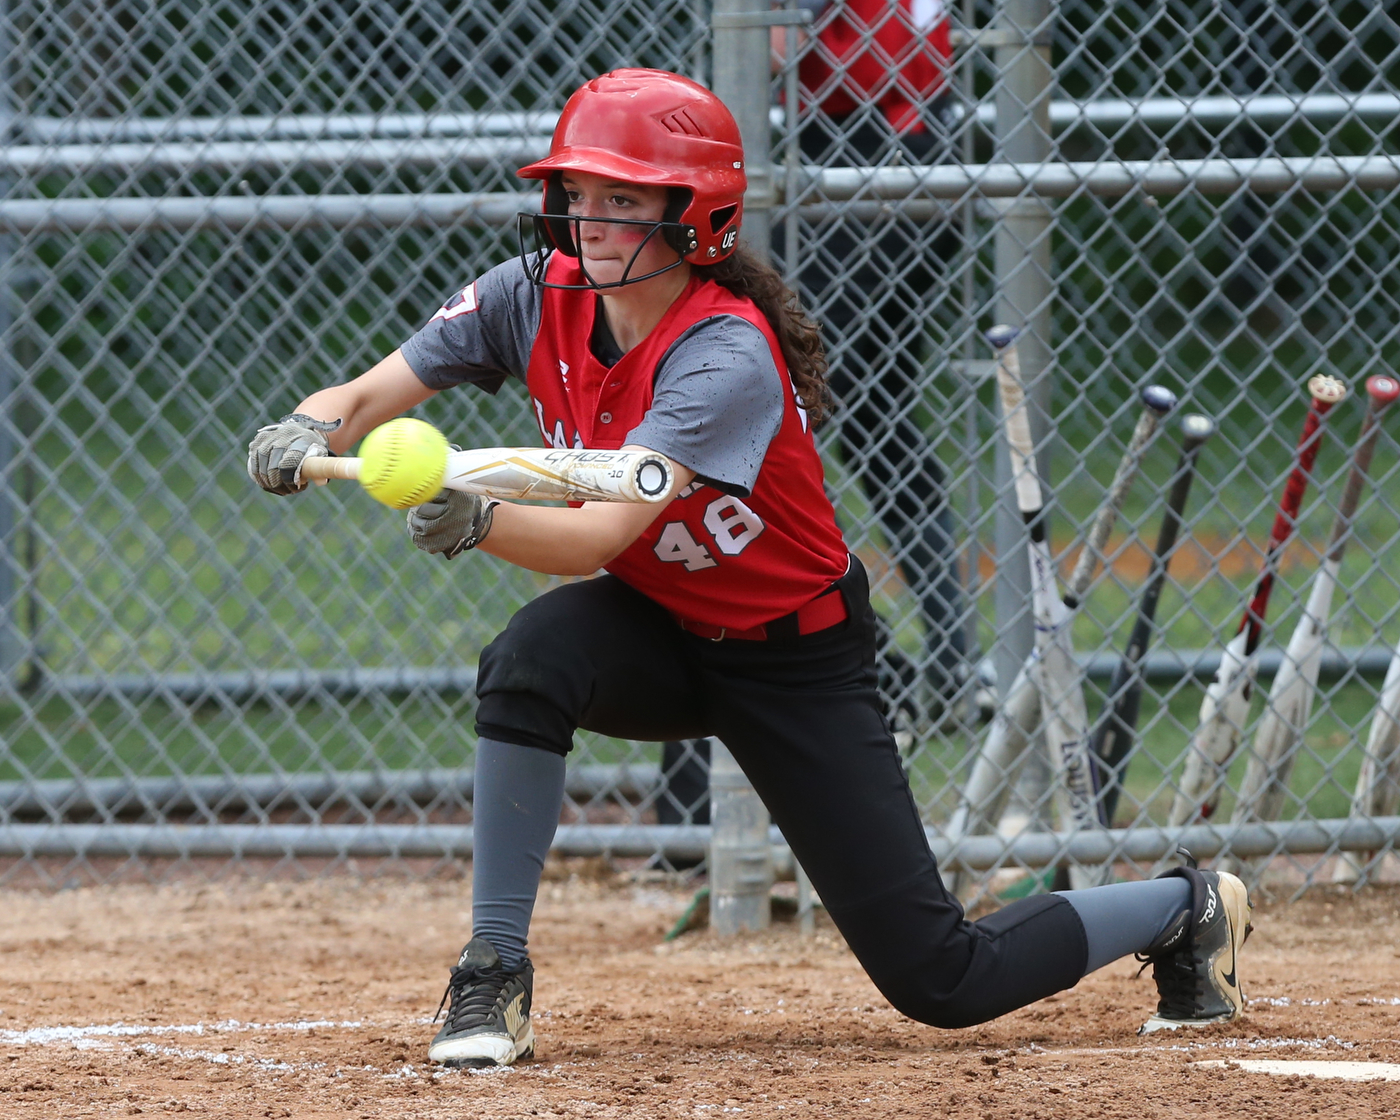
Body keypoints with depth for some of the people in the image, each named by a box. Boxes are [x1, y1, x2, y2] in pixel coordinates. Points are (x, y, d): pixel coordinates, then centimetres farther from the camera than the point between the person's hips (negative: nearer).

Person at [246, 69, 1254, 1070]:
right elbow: (363, 399, -15)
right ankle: (494, 980, -20)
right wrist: (305, 439, -37)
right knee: (533, 655, -32)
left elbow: (599, 536, -41)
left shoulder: (726, 357, -31)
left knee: (942, 981, -5)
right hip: (659, 633, 5)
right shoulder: (537, 299, -13)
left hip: (794, 659, -5)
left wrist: (479, 521, -59)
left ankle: (1187, 908, 23)